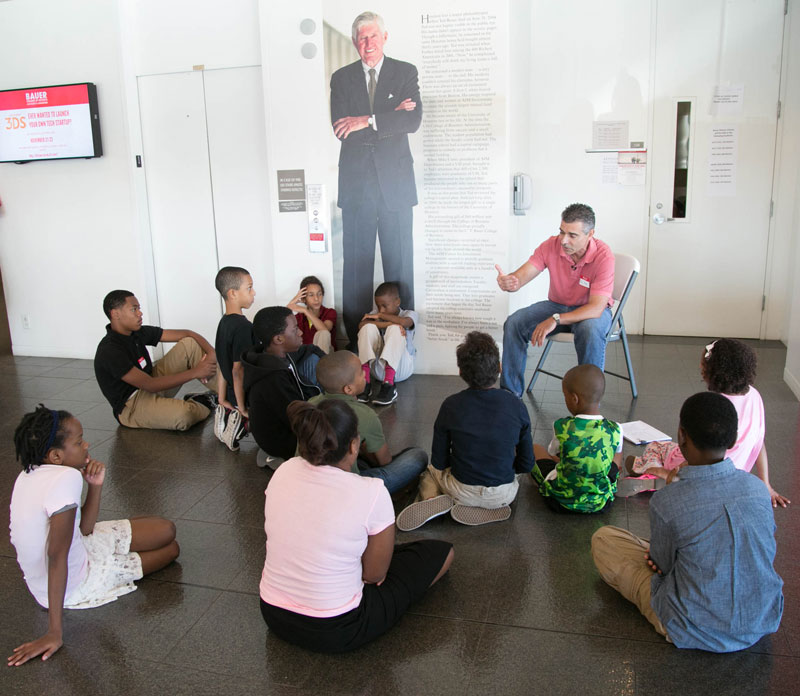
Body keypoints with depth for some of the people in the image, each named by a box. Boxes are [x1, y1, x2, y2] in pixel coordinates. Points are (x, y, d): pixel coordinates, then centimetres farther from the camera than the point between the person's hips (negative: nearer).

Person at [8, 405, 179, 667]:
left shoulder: (30, 474, -1)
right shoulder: (66, 478, -31)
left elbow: (81, 530, 3)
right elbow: (57, 554, -35)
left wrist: (95, 487, -9)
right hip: (73, 589, -9)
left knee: (166, 530, 10)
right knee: (171, 548, 6)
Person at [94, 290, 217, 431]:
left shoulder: (138, 333, 1)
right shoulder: (109, 351, -24)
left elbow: (185, 334, 2)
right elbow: (149, 385, -29)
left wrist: (211, 352, -16)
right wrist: (195, 372, -28)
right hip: (131, 406, -9)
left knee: (190, 344, -4)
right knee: (183, 414, -38)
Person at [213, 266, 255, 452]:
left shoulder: (223, 322, 6)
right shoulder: (242, 326, -22)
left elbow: (220, 364, 10)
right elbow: (239, 369, -25)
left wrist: (222, 400, 14)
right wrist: (243, 408, -18)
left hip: (234, 395, 9)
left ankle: (227, 415, 9)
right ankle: (242, 421, -10)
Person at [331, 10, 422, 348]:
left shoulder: (405, 73, 8)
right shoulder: (342, 78, 11)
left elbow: (413, 120, -8)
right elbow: (341, 126, -4)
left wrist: (368, 121, -16)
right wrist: (390, 116, -10)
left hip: (394, 180, -1)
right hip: (356, 181, 1)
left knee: (399, 260, 3)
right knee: (356, 260, 1)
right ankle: (355, 338, 7)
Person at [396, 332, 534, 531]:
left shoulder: (451, 406, -15)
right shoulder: (517, 407, -13)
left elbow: (439, 462, -6)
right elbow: (526, 465, -4)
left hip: (462, 490, -1)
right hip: (503, 495, 1)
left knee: (431, 469, 31)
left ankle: (431, 499, 0)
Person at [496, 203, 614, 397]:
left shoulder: (603, 256, -25)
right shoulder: (551, 246, -14)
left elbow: (596, 307, -30)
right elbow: (521, 276, -19)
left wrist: (556, 320, -40)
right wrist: (508, 281, -46)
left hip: (592, 310, -4)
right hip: (556, 304, 4)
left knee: (590, 330, -39)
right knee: (513, 323, -18)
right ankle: (510, 392, -5)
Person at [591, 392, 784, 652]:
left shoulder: (666, 502, -25)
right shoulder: (757, 488, -10)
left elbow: (662, 566, -8)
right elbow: (767, 550, 7)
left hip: (698, 633, -6)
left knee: (603, 538, 4)